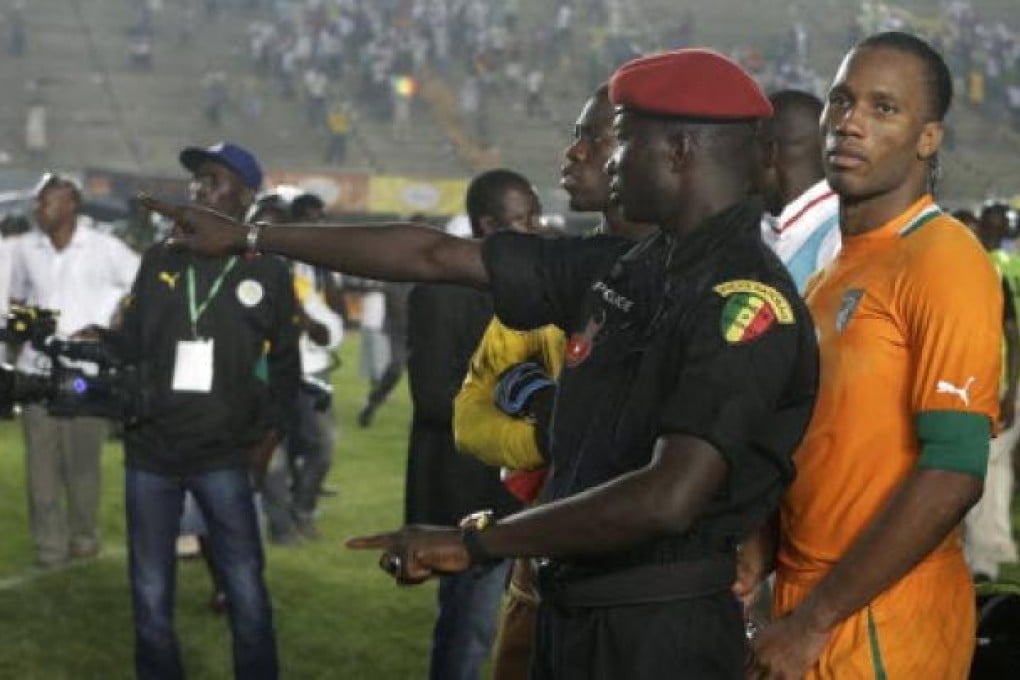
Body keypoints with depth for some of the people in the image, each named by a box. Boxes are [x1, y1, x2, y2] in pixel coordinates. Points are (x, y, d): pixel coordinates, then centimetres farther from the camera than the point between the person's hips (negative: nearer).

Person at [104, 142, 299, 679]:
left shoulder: (268, 273, 2)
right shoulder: (160, 260, 6)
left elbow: (285, 362, 7)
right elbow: (132, 343, 5)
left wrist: (273, 428, -2)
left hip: (223, 457, -2)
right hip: (149, 452, 2)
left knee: (246, 593, -1)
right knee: (150, 596, 8)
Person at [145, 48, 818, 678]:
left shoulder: (747, 299, -18)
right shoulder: (622, 271, 7)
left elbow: (668, 499, -28)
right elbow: (435, 254, 14)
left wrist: (477, 542, -19)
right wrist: (247, 235, 19)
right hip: (571, 614, 8)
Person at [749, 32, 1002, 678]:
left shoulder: (943, 261, -13)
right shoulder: (834, 270, 13)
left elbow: (954, 473, -20)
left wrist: (815, 621, -18)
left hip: (882, 622, -8)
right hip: (809, 607, 8)